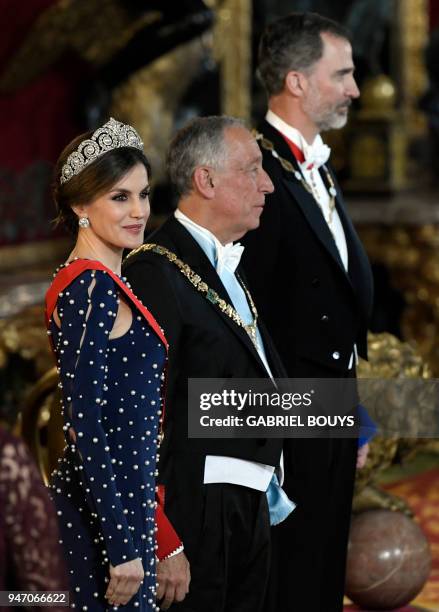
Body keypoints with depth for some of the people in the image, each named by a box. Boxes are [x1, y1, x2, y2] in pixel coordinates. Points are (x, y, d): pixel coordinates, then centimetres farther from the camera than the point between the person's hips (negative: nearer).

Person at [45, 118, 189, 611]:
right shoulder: (91, 288, -16)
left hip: (122, 507, 9)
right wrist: (122, 546, -21)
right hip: (104, 515, -9)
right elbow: (85, 424, -21)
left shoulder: (102, 283, 13)